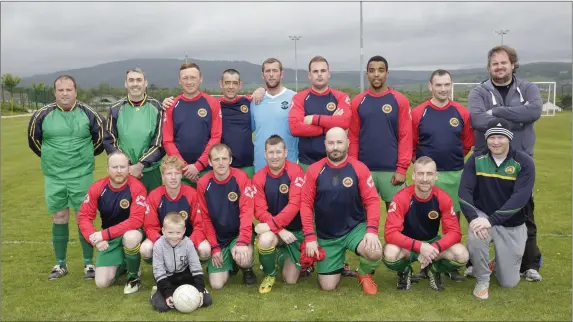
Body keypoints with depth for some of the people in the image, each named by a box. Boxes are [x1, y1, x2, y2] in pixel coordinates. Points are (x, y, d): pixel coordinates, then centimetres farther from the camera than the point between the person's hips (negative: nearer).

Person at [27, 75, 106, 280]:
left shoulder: (88, 114, -3)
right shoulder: (42, 115, -1)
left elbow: (101, 135, 11)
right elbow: (33, 140, 14)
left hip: (82, 176, -1)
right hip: (54, 177, 1)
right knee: (59, 219, 9)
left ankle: (89, 263, 13)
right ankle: (60, 264, 22)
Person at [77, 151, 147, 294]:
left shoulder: (137, 188, -21)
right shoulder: (97, 188, -9)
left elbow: (136, 220, -27)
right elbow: (84, 217, -7)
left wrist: (104, 234, -29)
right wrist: (95, 238, -25)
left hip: (131, 234, -3)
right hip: (109, 239, 3)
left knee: (131, 237, -40)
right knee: (102, 282, -7)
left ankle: (134, 276, -10)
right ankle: (122, 264, 28)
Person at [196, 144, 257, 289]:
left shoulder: (241, 178, -14)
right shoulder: (203, 184, -8)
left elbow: (246, 211, -20)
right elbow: (205, 218, -2)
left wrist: (242, 242, -31)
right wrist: (214, 247, -8)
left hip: (238, 234, -2)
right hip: (218, 239, 2)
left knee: (243, 259, -33)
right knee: (217, 284, -7)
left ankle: (248, 270, 5)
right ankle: (229, 264, 27)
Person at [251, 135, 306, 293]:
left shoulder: (295, 171, -15)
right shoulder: (259, 177, -8)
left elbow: (294, 204, -22)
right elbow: (260, 211, -12)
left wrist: (271, 224, -29)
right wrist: (280, 230, -25)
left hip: (296, 229, 0)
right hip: (273, 229, 1)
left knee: (290, 280, 2)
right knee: (265, 240, -36)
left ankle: (281, 255, 37)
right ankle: (269, 274, -4)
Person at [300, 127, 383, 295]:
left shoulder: (359, 168, -7)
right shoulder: (314, 170, -5)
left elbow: (372, 200, -10)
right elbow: (306, 204, -6)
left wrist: (372, 229, -24)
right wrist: (310, 237, -13)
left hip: (355, 229, -1)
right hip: (325, 235, 1)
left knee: (375, 252, -32)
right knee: (328, 287, 1)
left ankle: (364, 274, 6)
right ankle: (338, 263, 38)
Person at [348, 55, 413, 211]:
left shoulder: (400, 101, 0)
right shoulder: (357, 102, 5)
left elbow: (405, 137, -4)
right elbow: (353, 137, 4)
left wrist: (402, 169, -10)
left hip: (392, 170, -1)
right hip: (364, 170, 1)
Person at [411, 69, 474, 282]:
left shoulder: (462, 113, 2)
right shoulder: (418, 113, -4)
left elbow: (468, 143, 10)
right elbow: (410, 145, 2)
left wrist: (453, 159, 10)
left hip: (455, 175, 2)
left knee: (453, 218, 9)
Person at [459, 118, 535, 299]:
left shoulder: (524, 162, -14)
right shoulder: (476, 159, -8)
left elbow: (520, 198, -25)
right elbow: (465, 191, -15)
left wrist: (491, 220, -35)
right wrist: (473, 218, -33)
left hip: (512, 225, 0)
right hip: (483, 215, 0)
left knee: (509, 282, 1)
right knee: (476, 236, -36)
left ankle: (500, 262, 39)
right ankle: (482, 280, -6)